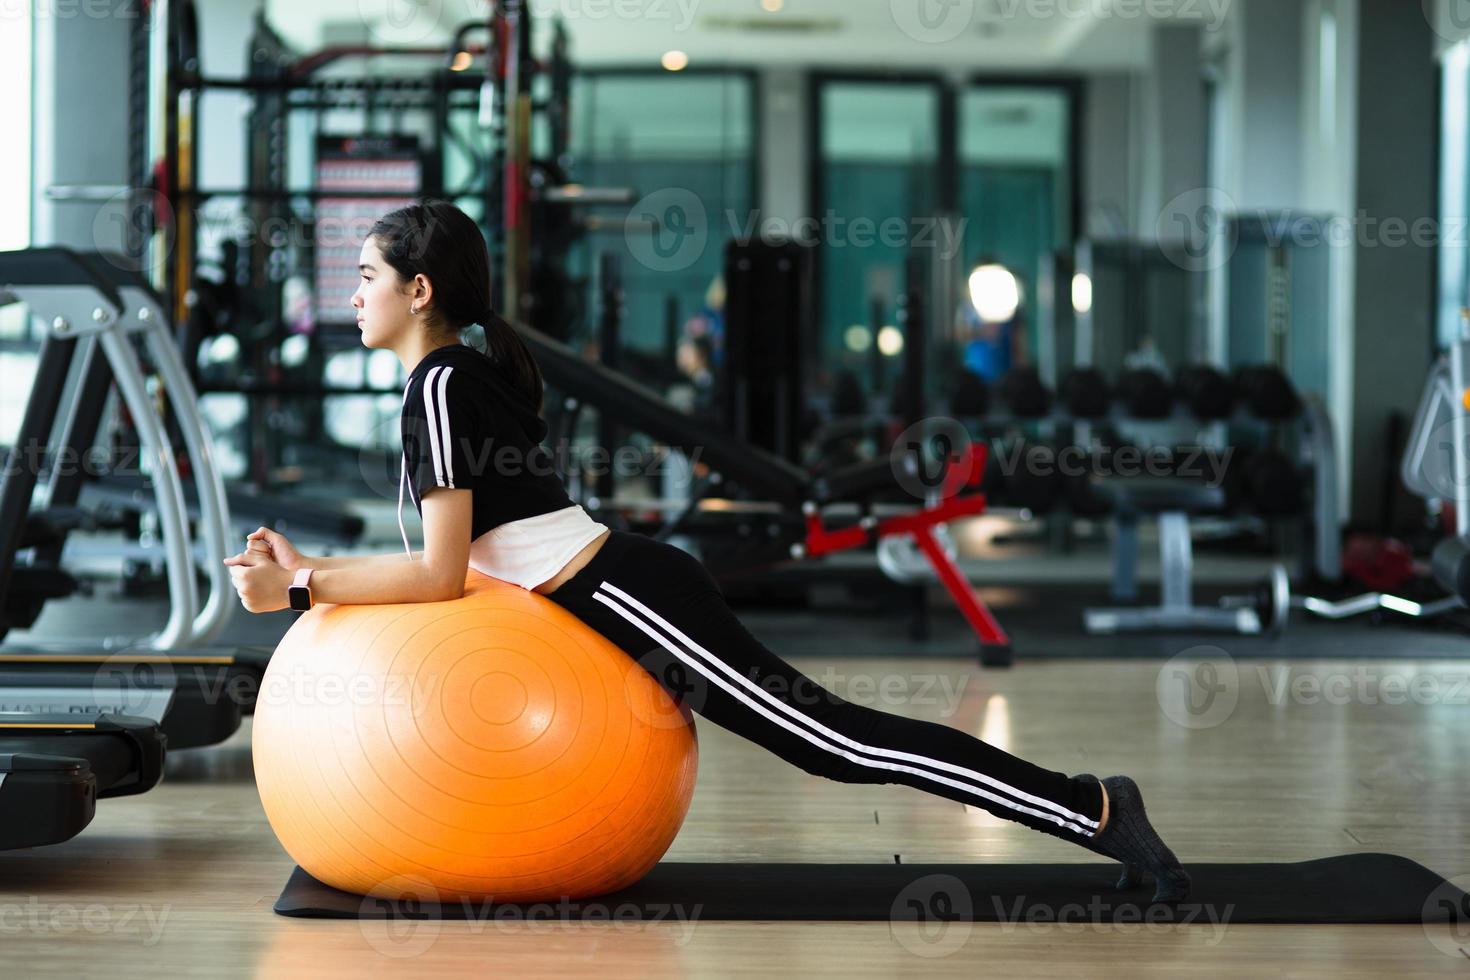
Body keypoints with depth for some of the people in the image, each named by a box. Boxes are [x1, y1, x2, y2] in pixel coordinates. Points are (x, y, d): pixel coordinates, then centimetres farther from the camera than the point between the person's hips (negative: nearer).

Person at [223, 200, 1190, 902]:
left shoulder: (441, 386, -12)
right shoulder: (462, 375, 18)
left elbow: (439, 575, -16)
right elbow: (448, 557, 22)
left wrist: (301, 585, -10)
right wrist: (310, 567, 18)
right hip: (636, 588, 13)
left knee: (840, 740, -10)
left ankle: (1093, 810, -9)